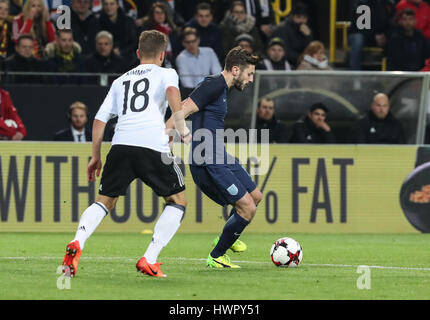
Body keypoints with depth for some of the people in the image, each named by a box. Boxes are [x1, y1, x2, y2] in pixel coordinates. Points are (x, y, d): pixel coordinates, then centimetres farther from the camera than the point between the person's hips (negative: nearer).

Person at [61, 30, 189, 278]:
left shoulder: (121, 80, 28)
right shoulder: (166, 74, 16)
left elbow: (100, 120, 23)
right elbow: (172, 91, -9)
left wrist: (96, 157, 30)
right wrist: (182, 129, -5)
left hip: (121, 144, 4)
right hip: (153, 144, -4)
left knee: (105, 201, 14)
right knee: (178, 200, 12)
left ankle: (77, 244, -15)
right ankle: (149, 260, -1)